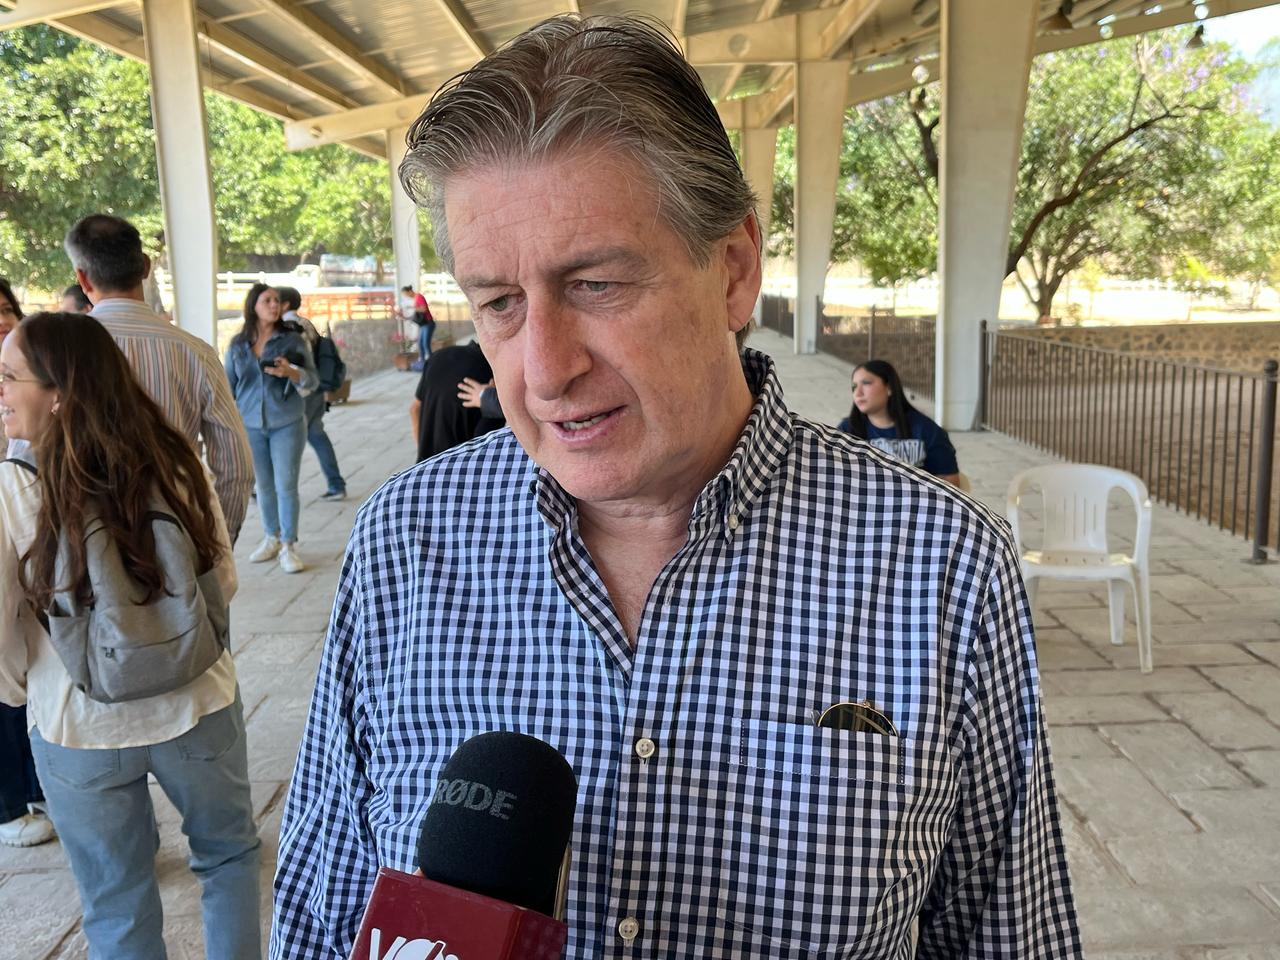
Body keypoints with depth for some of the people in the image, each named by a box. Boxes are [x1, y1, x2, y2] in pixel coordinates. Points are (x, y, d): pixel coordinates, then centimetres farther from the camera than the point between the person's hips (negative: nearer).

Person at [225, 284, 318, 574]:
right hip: (250, 425, 2)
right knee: (264, 485, 10)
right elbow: (229, 385, 10)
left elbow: (312, 380, -7)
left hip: (287, 423, -2)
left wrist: (290, 372, -27)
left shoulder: (293, 340, -2)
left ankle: (288, 546, 5)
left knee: (286, 485, -3)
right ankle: (271, 539, 25)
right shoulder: (237, 345, 5)